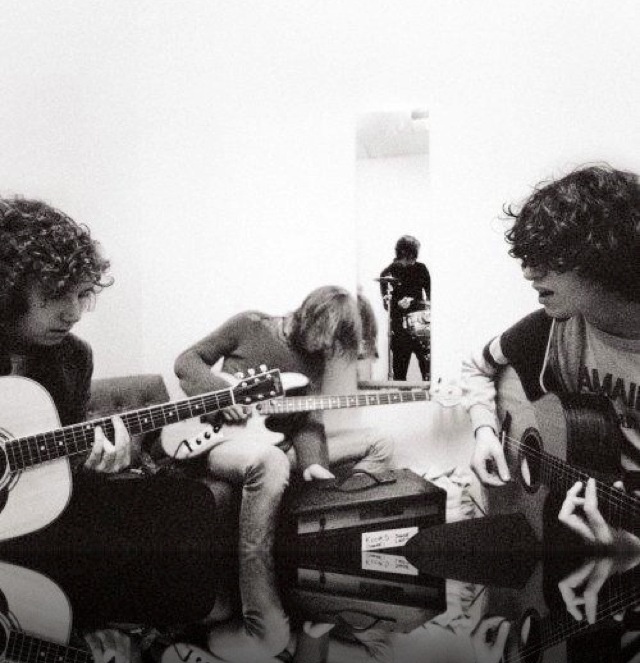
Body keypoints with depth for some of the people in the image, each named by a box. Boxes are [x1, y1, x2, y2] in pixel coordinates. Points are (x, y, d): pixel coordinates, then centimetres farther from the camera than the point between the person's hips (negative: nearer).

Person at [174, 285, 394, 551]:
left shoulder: (314, 360, 8)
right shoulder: (249, 326, -5)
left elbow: (308, 420, -2)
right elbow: (186, 360, 0)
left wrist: (313, 462, -22)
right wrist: (220, 393, -18)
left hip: (281, 444, 6)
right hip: (228, 443, -5)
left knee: (379, 444, -1)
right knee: (271, 461, -43)